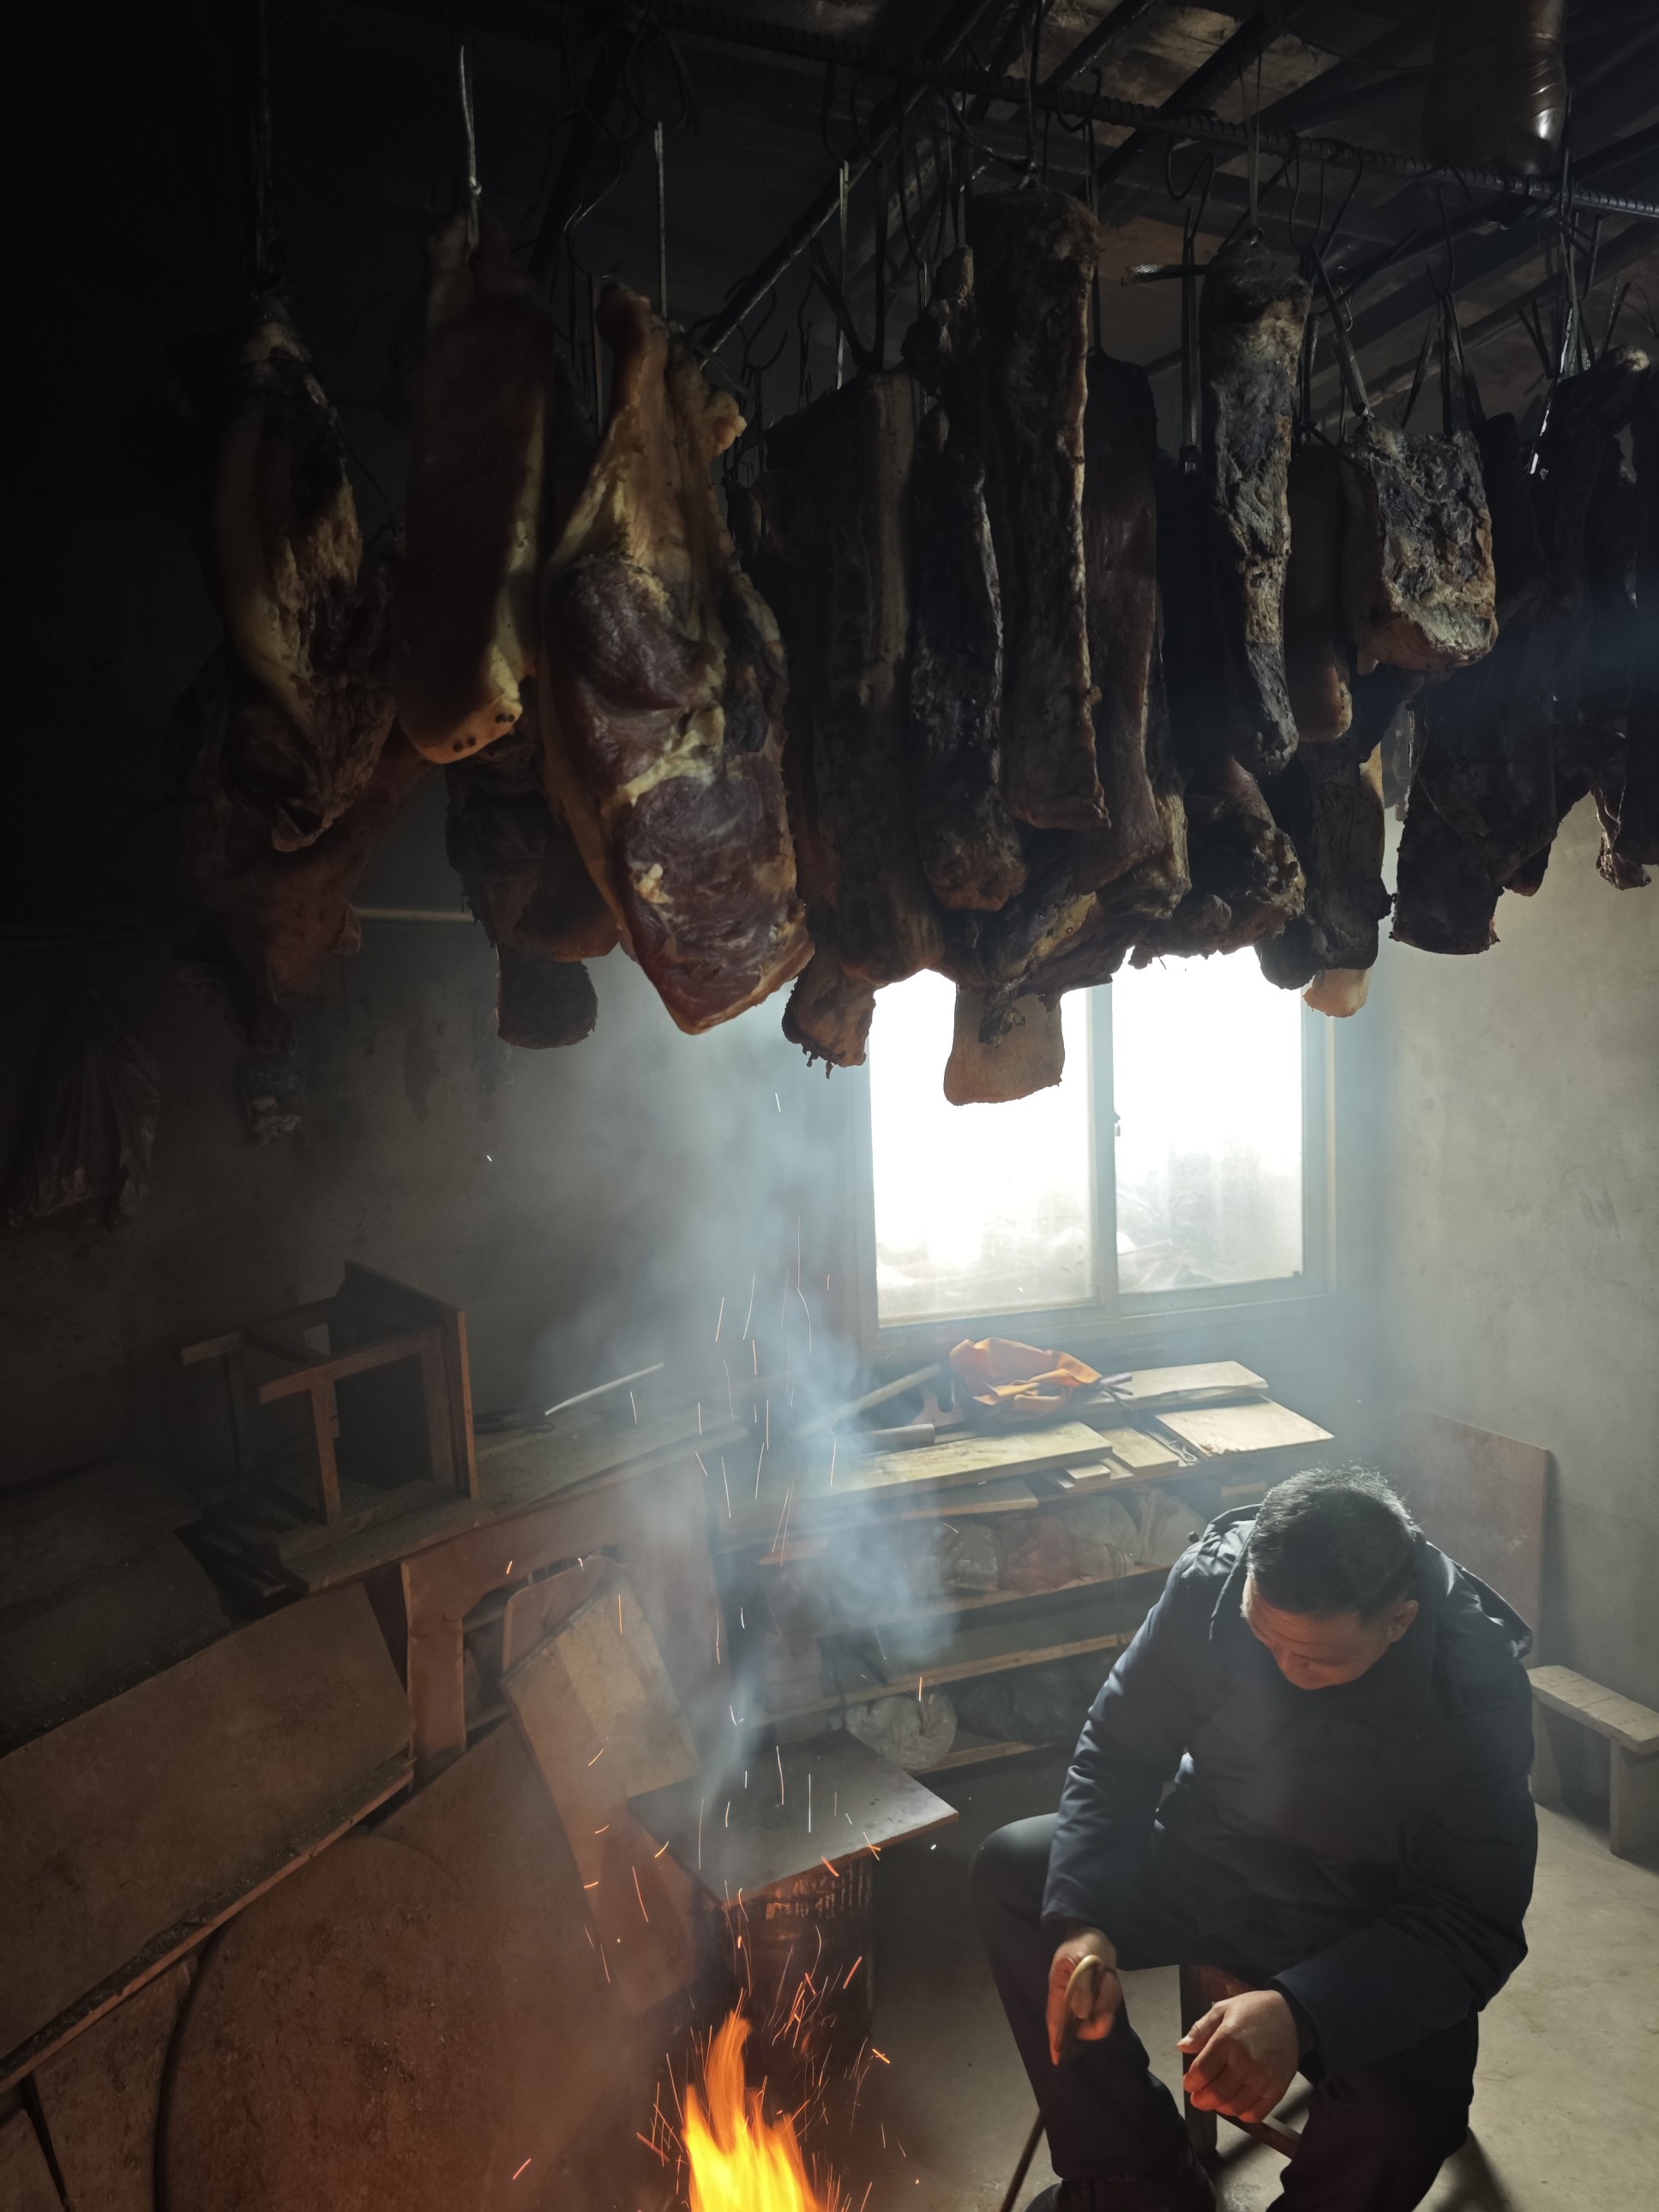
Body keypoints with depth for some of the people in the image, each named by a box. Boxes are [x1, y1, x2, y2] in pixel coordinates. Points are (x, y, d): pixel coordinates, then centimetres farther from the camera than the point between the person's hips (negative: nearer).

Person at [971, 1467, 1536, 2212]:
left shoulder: (1478, 1688, -27)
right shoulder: (1211, 1580, -21)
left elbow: (1474, 1926, -24)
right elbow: (1118, 1753, -9)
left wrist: (1302, 2012, -39)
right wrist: (1081, 1918, -23)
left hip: (1370, 1932, -3)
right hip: (1207, 1860, 4)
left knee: (1410, 2100, -31)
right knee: (1010, 1871, -9)